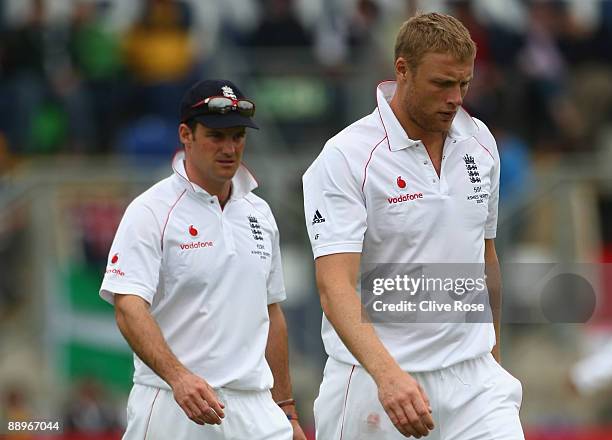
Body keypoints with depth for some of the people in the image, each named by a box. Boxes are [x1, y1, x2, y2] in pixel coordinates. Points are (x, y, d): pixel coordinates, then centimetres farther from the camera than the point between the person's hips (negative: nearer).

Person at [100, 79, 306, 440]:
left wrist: (286, 410, 18)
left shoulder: (259, 213, 16)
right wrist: (178, 376, -32)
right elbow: (129, 307, -17)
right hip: (171, 408, -5)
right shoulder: (151, 211, -5)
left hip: (254, 409, 5)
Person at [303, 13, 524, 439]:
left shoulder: (480, 143, 7)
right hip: (373, 384, -4)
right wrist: (387, 372, -37)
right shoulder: (344, 159, -13)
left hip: (472, 377, 4)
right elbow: (336, 286, -23)